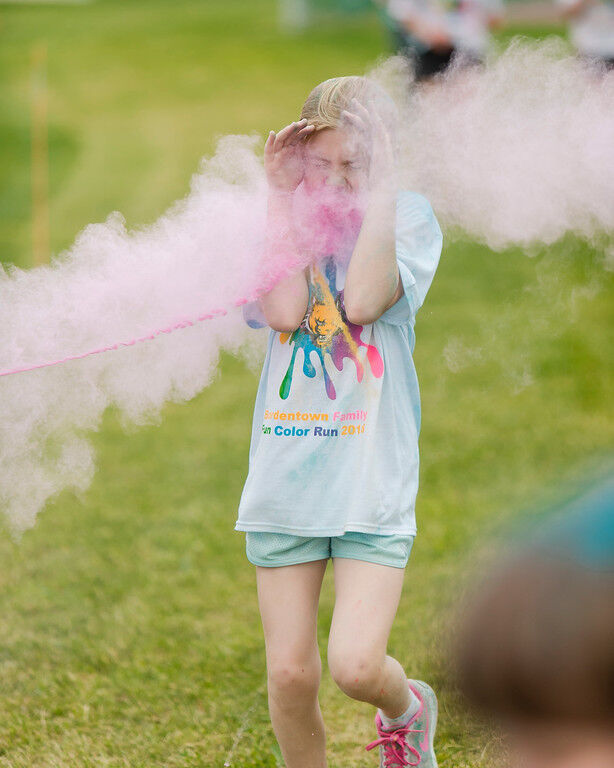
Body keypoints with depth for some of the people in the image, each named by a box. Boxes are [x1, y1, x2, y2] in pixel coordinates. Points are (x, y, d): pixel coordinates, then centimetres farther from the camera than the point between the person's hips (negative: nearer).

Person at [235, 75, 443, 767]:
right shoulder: (283, 223, 5)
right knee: (289, 675, 3)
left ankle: (407, 708, 23)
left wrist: (379, 190, -16)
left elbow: (364, 301, -18)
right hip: (285, 476, 2)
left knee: (356, 666, -13)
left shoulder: (408, 217, -1)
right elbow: (283, 310, -14)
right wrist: (286, 198, -9)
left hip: (373, 481, -2)